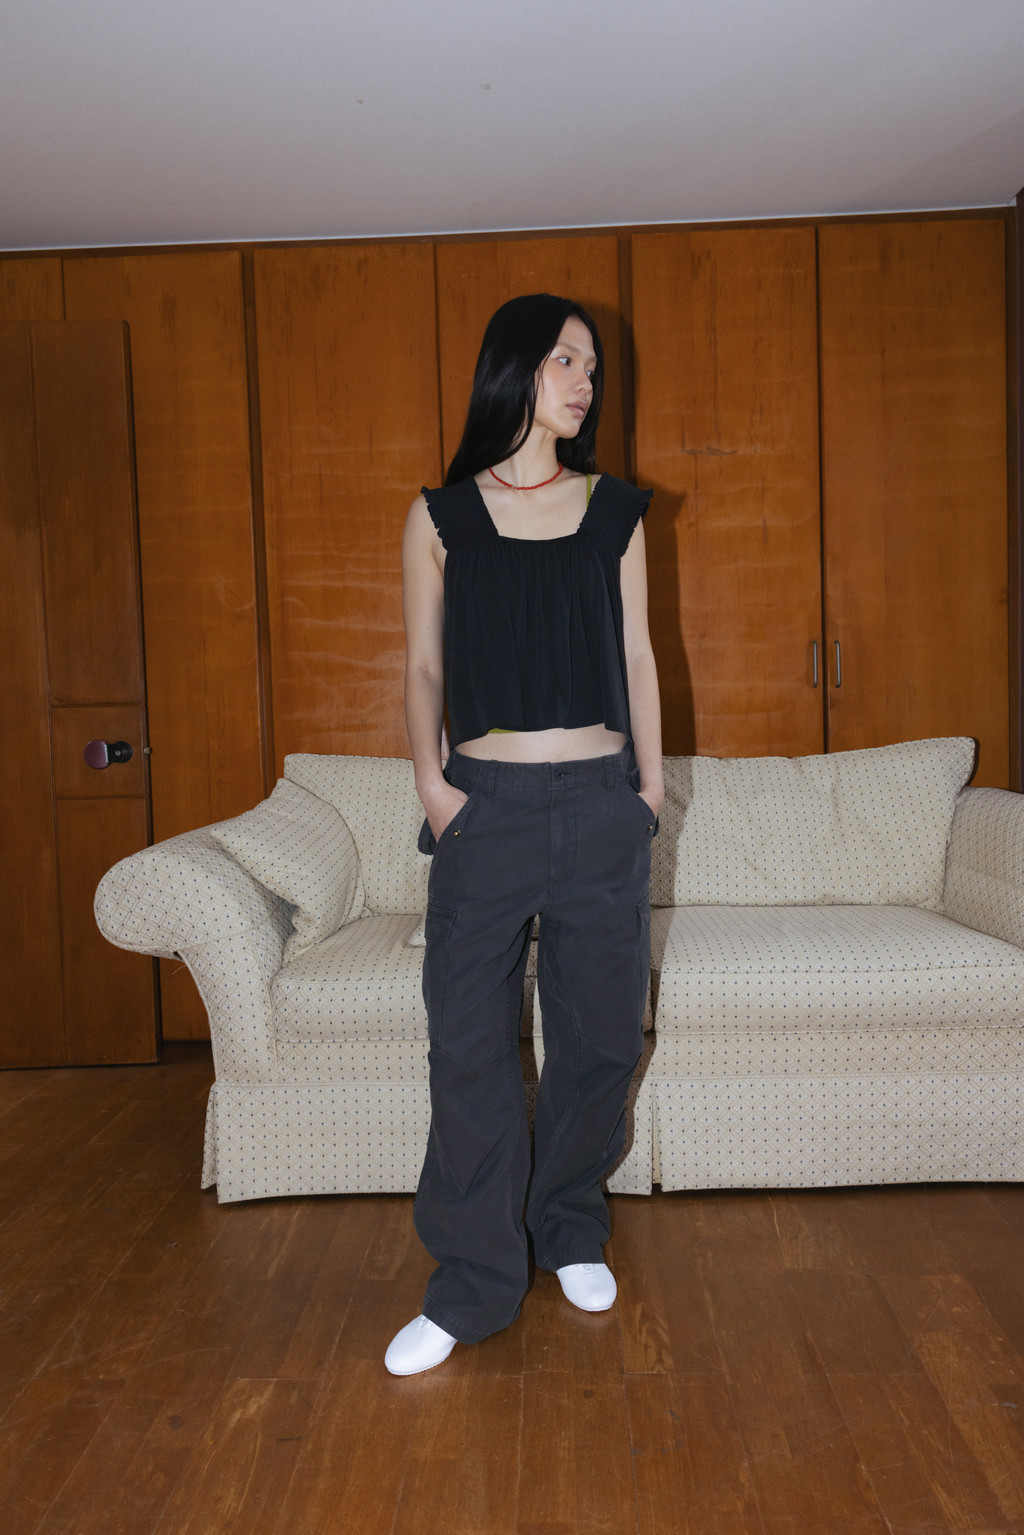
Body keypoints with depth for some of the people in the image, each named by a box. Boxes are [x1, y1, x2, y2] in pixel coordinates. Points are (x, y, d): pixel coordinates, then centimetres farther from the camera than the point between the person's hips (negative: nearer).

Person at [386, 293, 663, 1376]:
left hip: (600, 804, 2)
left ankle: (571, 1230, 32)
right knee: (470, 1041, -1)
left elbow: (636, 652, 11)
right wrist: (429, 781, -6)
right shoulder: (441, 516, 5)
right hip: (486, 806, -2)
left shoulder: (614, 512, 9)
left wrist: (651, 781, 6)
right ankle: (475, 1279, 14)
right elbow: (424, 666, 6)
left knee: (599, 1030, 9)